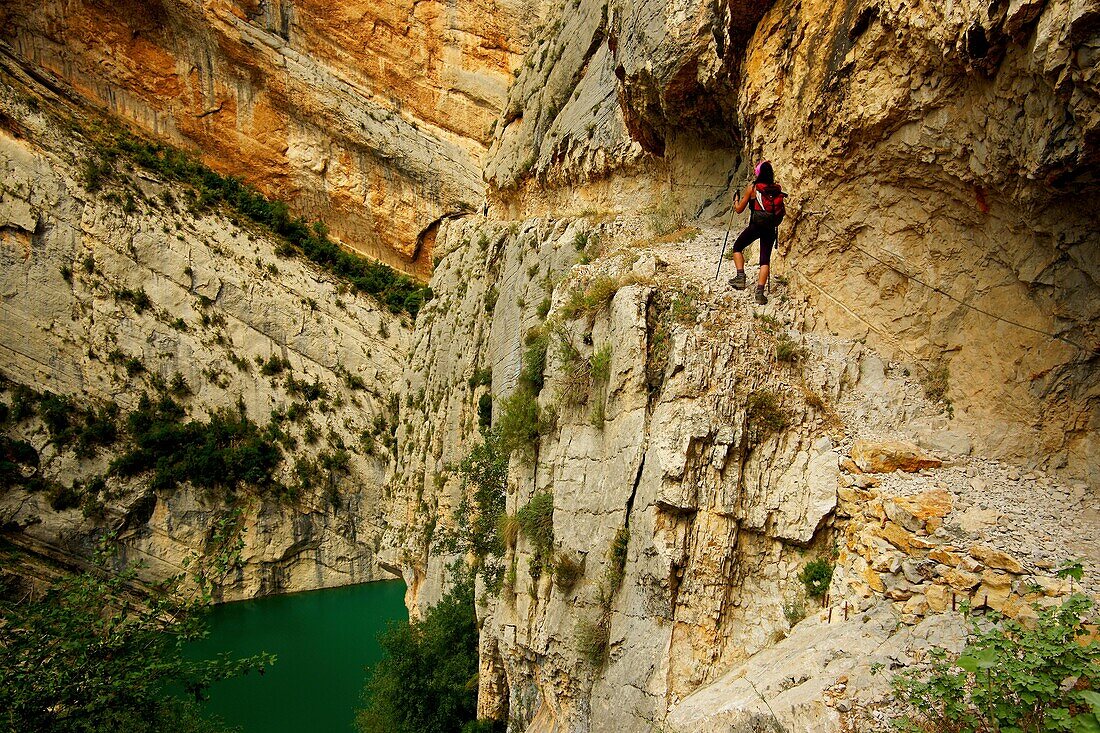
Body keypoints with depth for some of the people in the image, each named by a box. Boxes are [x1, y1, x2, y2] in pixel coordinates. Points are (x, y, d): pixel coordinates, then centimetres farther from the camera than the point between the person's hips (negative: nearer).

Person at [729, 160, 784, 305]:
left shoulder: (752, 187, -5)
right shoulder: (777, 188, 3)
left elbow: (739, 210, 1)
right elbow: (781, 211, 8)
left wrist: (736, 204, 22)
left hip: (756, 226, -3)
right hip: (771, 228, 3)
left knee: (737, 247, 19)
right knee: (765, 259, 6)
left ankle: (740, 277, 6)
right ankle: (760, 292, -2)